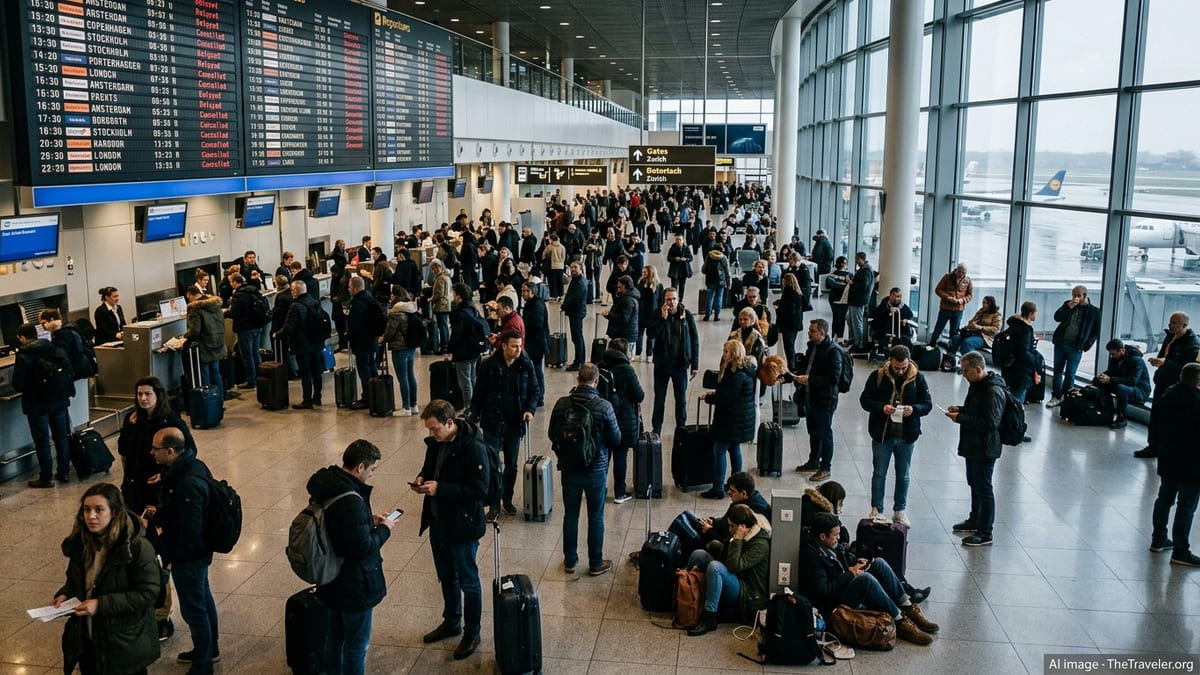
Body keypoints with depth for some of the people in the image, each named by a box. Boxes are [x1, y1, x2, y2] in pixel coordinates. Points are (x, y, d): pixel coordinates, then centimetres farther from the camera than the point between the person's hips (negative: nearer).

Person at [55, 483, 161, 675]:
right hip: (87, 639, 6)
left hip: (124, 643, -6)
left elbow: (148, 593, -21)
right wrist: (65, 594, -6)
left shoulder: (138, 547, -22)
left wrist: (101, 604, -25)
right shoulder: (80, 542, -1)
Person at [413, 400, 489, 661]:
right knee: (446, 577, 23)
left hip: (462, 526, -7)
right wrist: (422, 478, -6)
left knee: (467, 580, 9)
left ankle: (472, 633, 26)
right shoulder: (436, 442, -1)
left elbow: (479, 490, -26)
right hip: (438, 521, 7)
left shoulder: (473, 448, -25)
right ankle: (451, 622, 43)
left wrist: (440, 488, -28)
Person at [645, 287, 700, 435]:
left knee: (681, 399, 10)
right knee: (659, 398, 10)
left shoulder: (687, 315, -5)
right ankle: (656, 428, 22)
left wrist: (695, 364, -2)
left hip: (680, 364, 0)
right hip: (662, 363, 0)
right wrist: (663, 318, -24)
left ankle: (681, 427, 23)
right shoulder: (657, 314, -5)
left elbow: (695, 340, -1)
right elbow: (650, 334, -17)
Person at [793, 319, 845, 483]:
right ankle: (814, 461, 36)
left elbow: (834, 378, -24)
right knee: (813, 432, 21)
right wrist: (800, 376, 4)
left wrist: (809, 379, -24)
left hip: (825, 400, -8)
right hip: (810, 396, 8)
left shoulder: (832, 351, -20)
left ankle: (825, 468, 15)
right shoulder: (812, 346, 6)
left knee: (824, 434, 4)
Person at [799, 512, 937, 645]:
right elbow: (822, 592, -26)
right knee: (865, 578, -32)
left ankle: (909, 609, -7)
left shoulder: (832, 545, 6)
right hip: (834, 603, -10)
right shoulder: (811, 554, -22)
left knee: (879, 563, -4)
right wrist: (850, 573, -19)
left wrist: (855, 564, 0)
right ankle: (900, 622, -23)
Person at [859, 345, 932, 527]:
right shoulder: (878, 376, -8)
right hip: (882, 434, -1)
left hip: (907, 436, 1)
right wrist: (882, 407, -23)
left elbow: (927, 404, -1)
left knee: (903, 475, 14)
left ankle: (899, 510, 28)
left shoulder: (917, 378, -4)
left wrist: (914, 409, -23)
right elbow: (864, 400, -5)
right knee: (879, 473, 9)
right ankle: (876, 510, 21)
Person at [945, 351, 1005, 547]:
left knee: (983, 488, -1)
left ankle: (985, 533, 8)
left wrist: (961, 418, -25)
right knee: (974, 484, 23)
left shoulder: (993, 392, -24)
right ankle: (975, 521, 39)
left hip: (985, 449, -10)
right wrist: (960, 409, 4)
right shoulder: (977, 385, 8)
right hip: (973, 445, 10)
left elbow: (990, 423, -29)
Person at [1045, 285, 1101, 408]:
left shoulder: (1094, 311, -3)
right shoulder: (1068, 304, 6)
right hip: (1060, 343, 4)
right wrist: (1069, 307, -16)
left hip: (1076, 347, -4)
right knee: (1058, 370, 7)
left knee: (1069, 373, -4)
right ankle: (1056, 396, 13)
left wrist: (1087, 345, -5)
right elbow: (1057, 318, -5)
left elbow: (1097, 331, 2)